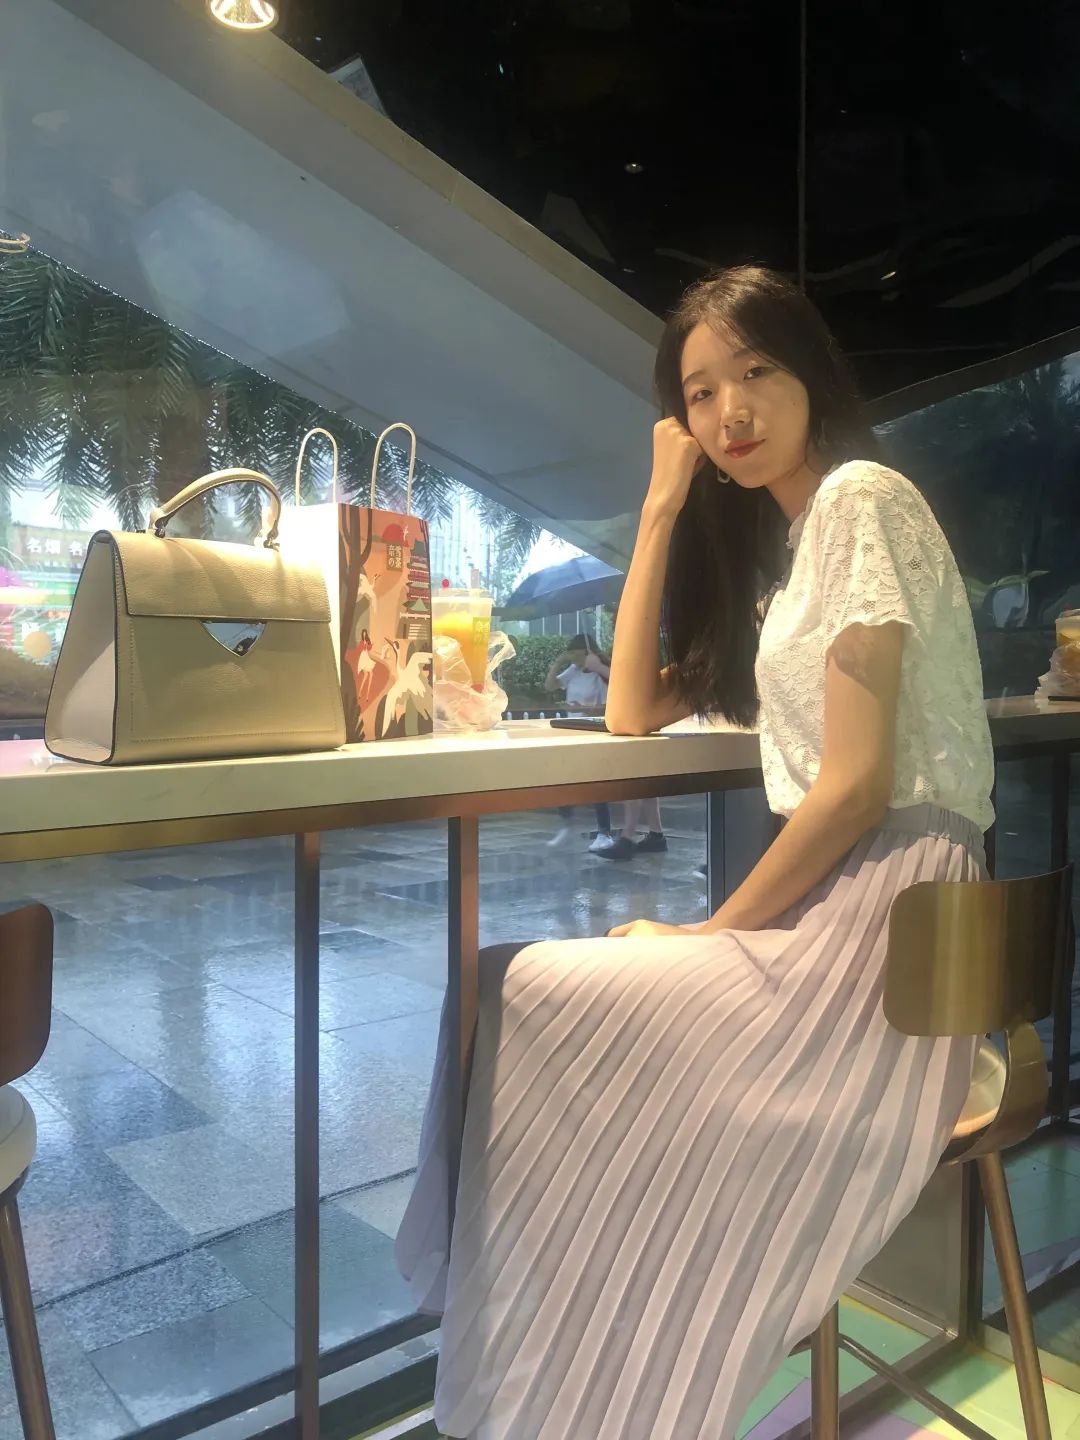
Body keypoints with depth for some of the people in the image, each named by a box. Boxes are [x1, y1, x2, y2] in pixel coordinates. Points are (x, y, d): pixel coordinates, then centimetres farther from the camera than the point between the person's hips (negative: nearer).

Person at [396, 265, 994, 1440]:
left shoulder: (862, 499, -9)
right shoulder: (779, 537, 18)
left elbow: (859, 783, -17)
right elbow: (633, 712, 12)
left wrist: (713, 933, -10)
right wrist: (667, 506, 9)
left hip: (887, 912, -9)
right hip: (828, 905, 9)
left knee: (532, 1005, -9)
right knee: (511, 989, 7)